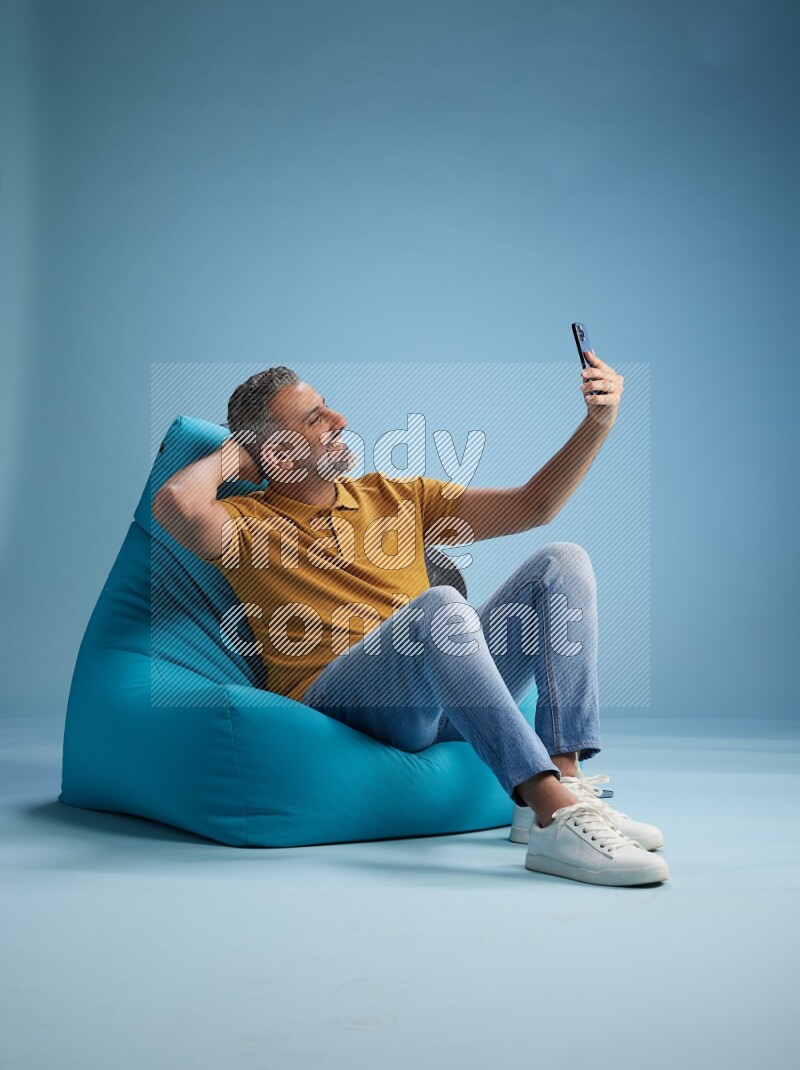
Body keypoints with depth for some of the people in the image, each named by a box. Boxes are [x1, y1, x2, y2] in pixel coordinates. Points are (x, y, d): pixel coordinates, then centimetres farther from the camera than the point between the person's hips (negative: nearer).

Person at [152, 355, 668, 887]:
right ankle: (554, 820, -43)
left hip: (447, 695, 6)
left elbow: (530, 506, 21)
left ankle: (566, 781, -24)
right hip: (336, 696, -6)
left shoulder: (395, 497, 24)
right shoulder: (249, 523, 9)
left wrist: (597, 424, 9)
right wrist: (231, 455, 5)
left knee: (562, 561, -7)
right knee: (439, 605, -34)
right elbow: (176, 503, -17)